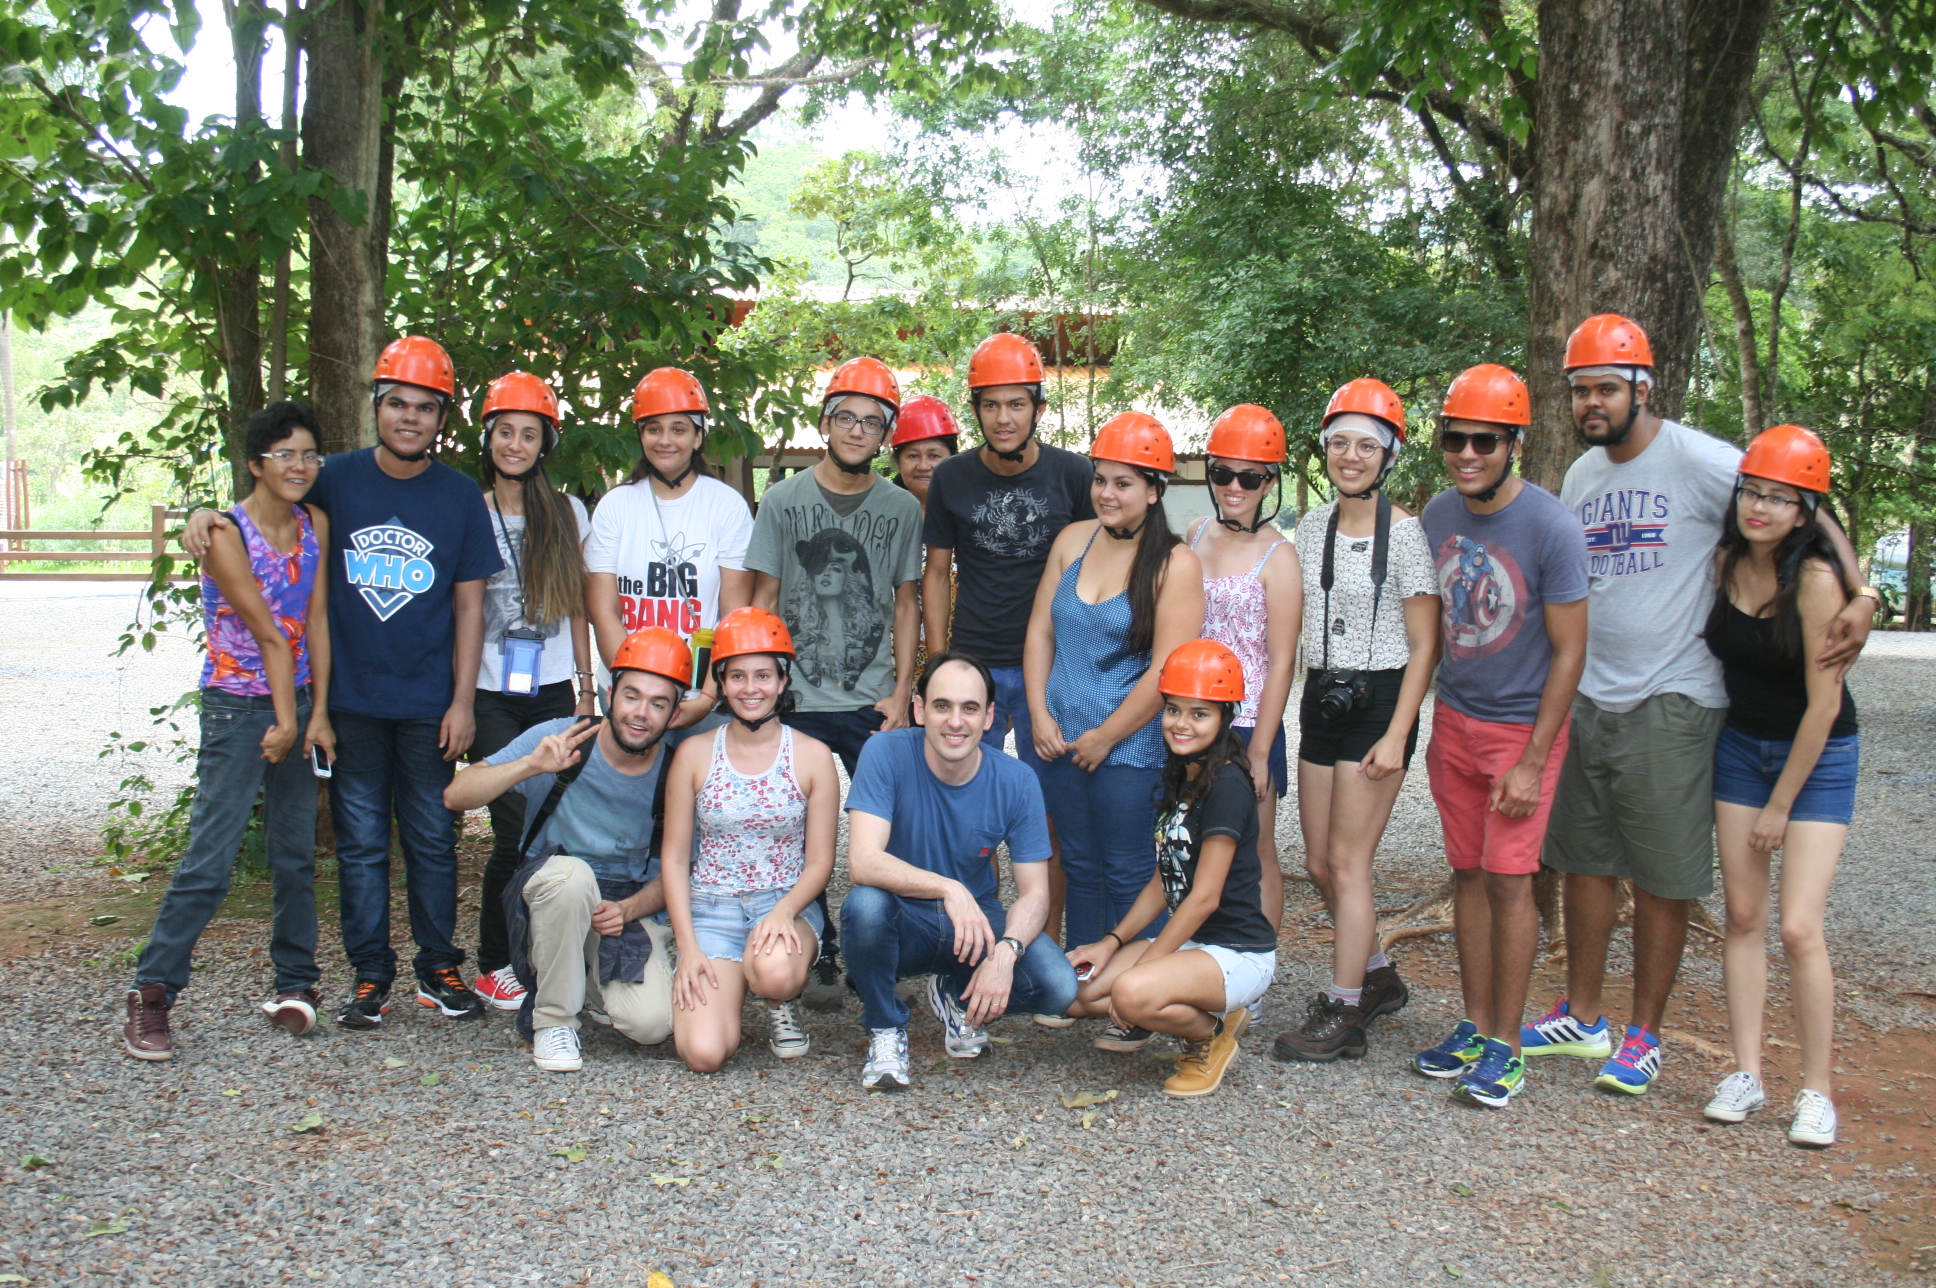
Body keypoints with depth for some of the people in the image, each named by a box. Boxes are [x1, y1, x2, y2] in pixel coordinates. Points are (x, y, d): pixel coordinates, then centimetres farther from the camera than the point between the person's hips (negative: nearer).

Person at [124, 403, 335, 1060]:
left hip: (299, 704, 5)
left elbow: (315, 620, 2)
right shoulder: (227, 533, -12)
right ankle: (151, 993, 2)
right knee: (210, 859, -8)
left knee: (296, 852, 9)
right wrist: (284, 719, -12)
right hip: (237, 708, -5)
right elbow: (268, 633, -13)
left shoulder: (315, 525, 5)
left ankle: (295, 981, 21)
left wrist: (317, 712, -3)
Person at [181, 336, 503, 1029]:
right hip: (351, 698, 0)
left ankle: (438, 968, 21)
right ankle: (370, 973, 17)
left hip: (428, 703, 0)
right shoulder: (336, 479, 1)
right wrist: (207, 514, -10)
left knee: (432, 840, 7)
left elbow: (469, 606, 2)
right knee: (360, 841, 6)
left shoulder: (461, 497, 1)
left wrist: (463, 700, -2)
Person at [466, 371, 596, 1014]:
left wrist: (586, 688, 9)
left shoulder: (567, 513, 10)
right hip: (490, 694, -2)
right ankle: (494, 966, 7)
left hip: (552, 690, 2)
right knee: (516, 828, -9)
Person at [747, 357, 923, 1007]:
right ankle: (819, 956, 16)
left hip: (874, 704, 0)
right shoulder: (784, 500, 4)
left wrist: (902, 692, 1)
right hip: (798, 701, 0)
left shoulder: (902, 509, 5)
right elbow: (764, 599, 6)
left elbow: (906, 604, 9)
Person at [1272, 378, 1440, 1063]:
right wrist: (1313, 694, 12)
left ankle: (1342, 1014, 7)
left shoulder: (1405, 533, -9)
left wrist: (1397, 735, -15)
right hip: (1320, 698, 7)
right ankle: (1378, 975, 32)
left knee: (1346, 861, -4)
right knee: (1320, 863, 11)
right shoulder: (1312, 526, 9)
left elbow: (1424, 646, -9)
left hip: (1378, 703, -6)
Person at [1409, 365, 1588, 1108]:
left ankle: (1506, 1045, 5)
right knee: (1469, 875, 8)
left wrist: (1533, 760, -15)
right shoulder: (1438, 515, 0)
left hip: (1522, 725, -5)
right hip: (1454, 719, 5)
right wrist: (1430, 726, 9)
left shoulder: (1551, 528, -16)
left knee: (1508, 878, -5)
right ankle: (1475, 1027, 18)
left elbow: (1569, 651, -13)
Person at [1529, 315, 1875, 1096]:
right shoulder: (1581, 475, 10)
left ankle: (1643, 1036, 14)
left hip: (1670, 704, -6)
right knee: (1584, 863, 12)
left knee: (1660, 880, 2)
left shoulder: (1698, 461, -10)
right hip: (1588, 700, 6)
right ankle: (1582, 1017, 25)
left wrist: (1861, 597, -24)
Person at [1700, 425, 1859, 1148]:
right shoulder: (1725, 562, -4)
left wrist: (1781, 804, -12)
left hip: (1818, 757, -5)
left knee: (1798, 927, -10)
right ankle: (1746, 1073, 12)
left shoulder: (1815, 580, -21)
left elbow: (1823, 701, -18)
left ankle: (1816, 1090, 3)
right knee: (1742, 916, 5)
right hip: (1740, 747, 5)